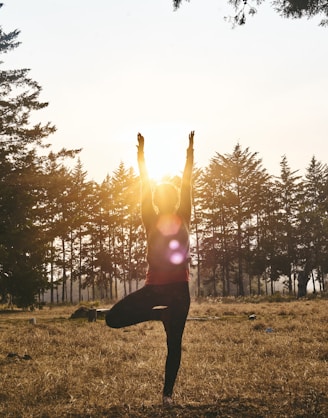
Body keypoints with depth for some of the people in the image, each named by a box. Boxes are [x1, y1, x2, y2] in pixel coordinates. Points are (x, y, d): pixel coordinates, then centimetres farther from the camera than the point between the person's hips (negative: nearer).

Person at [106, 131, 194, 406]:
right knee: (114, 318, -9)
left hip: (179, 288, -1)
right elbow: (145, 187, 2)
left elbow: (187, 184, 2)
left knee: (174, 343, 3)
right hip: (154, 287, 1)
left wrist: (191, 150, 1)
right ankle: (160, 313, 12)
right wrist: (141, 152, -1)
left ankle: (168, 393, 17)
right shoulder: (151, 221, 5)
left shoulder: (183, 219, 5)